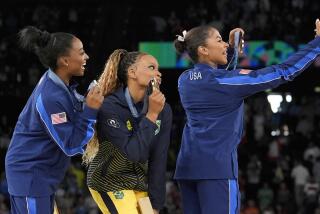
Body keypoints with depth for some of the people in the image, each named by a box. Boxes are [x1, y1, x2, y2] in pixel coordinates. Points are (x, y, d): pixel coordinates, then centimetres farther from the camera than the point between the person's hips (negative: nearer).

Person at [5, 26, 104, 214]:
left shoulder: (60, 83, 1)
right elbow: (71, 146, -21)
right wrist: (90, 110, -24)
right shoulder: (50, 98, -27)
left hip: (43, 175, 10)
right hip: (30, 175, -10)